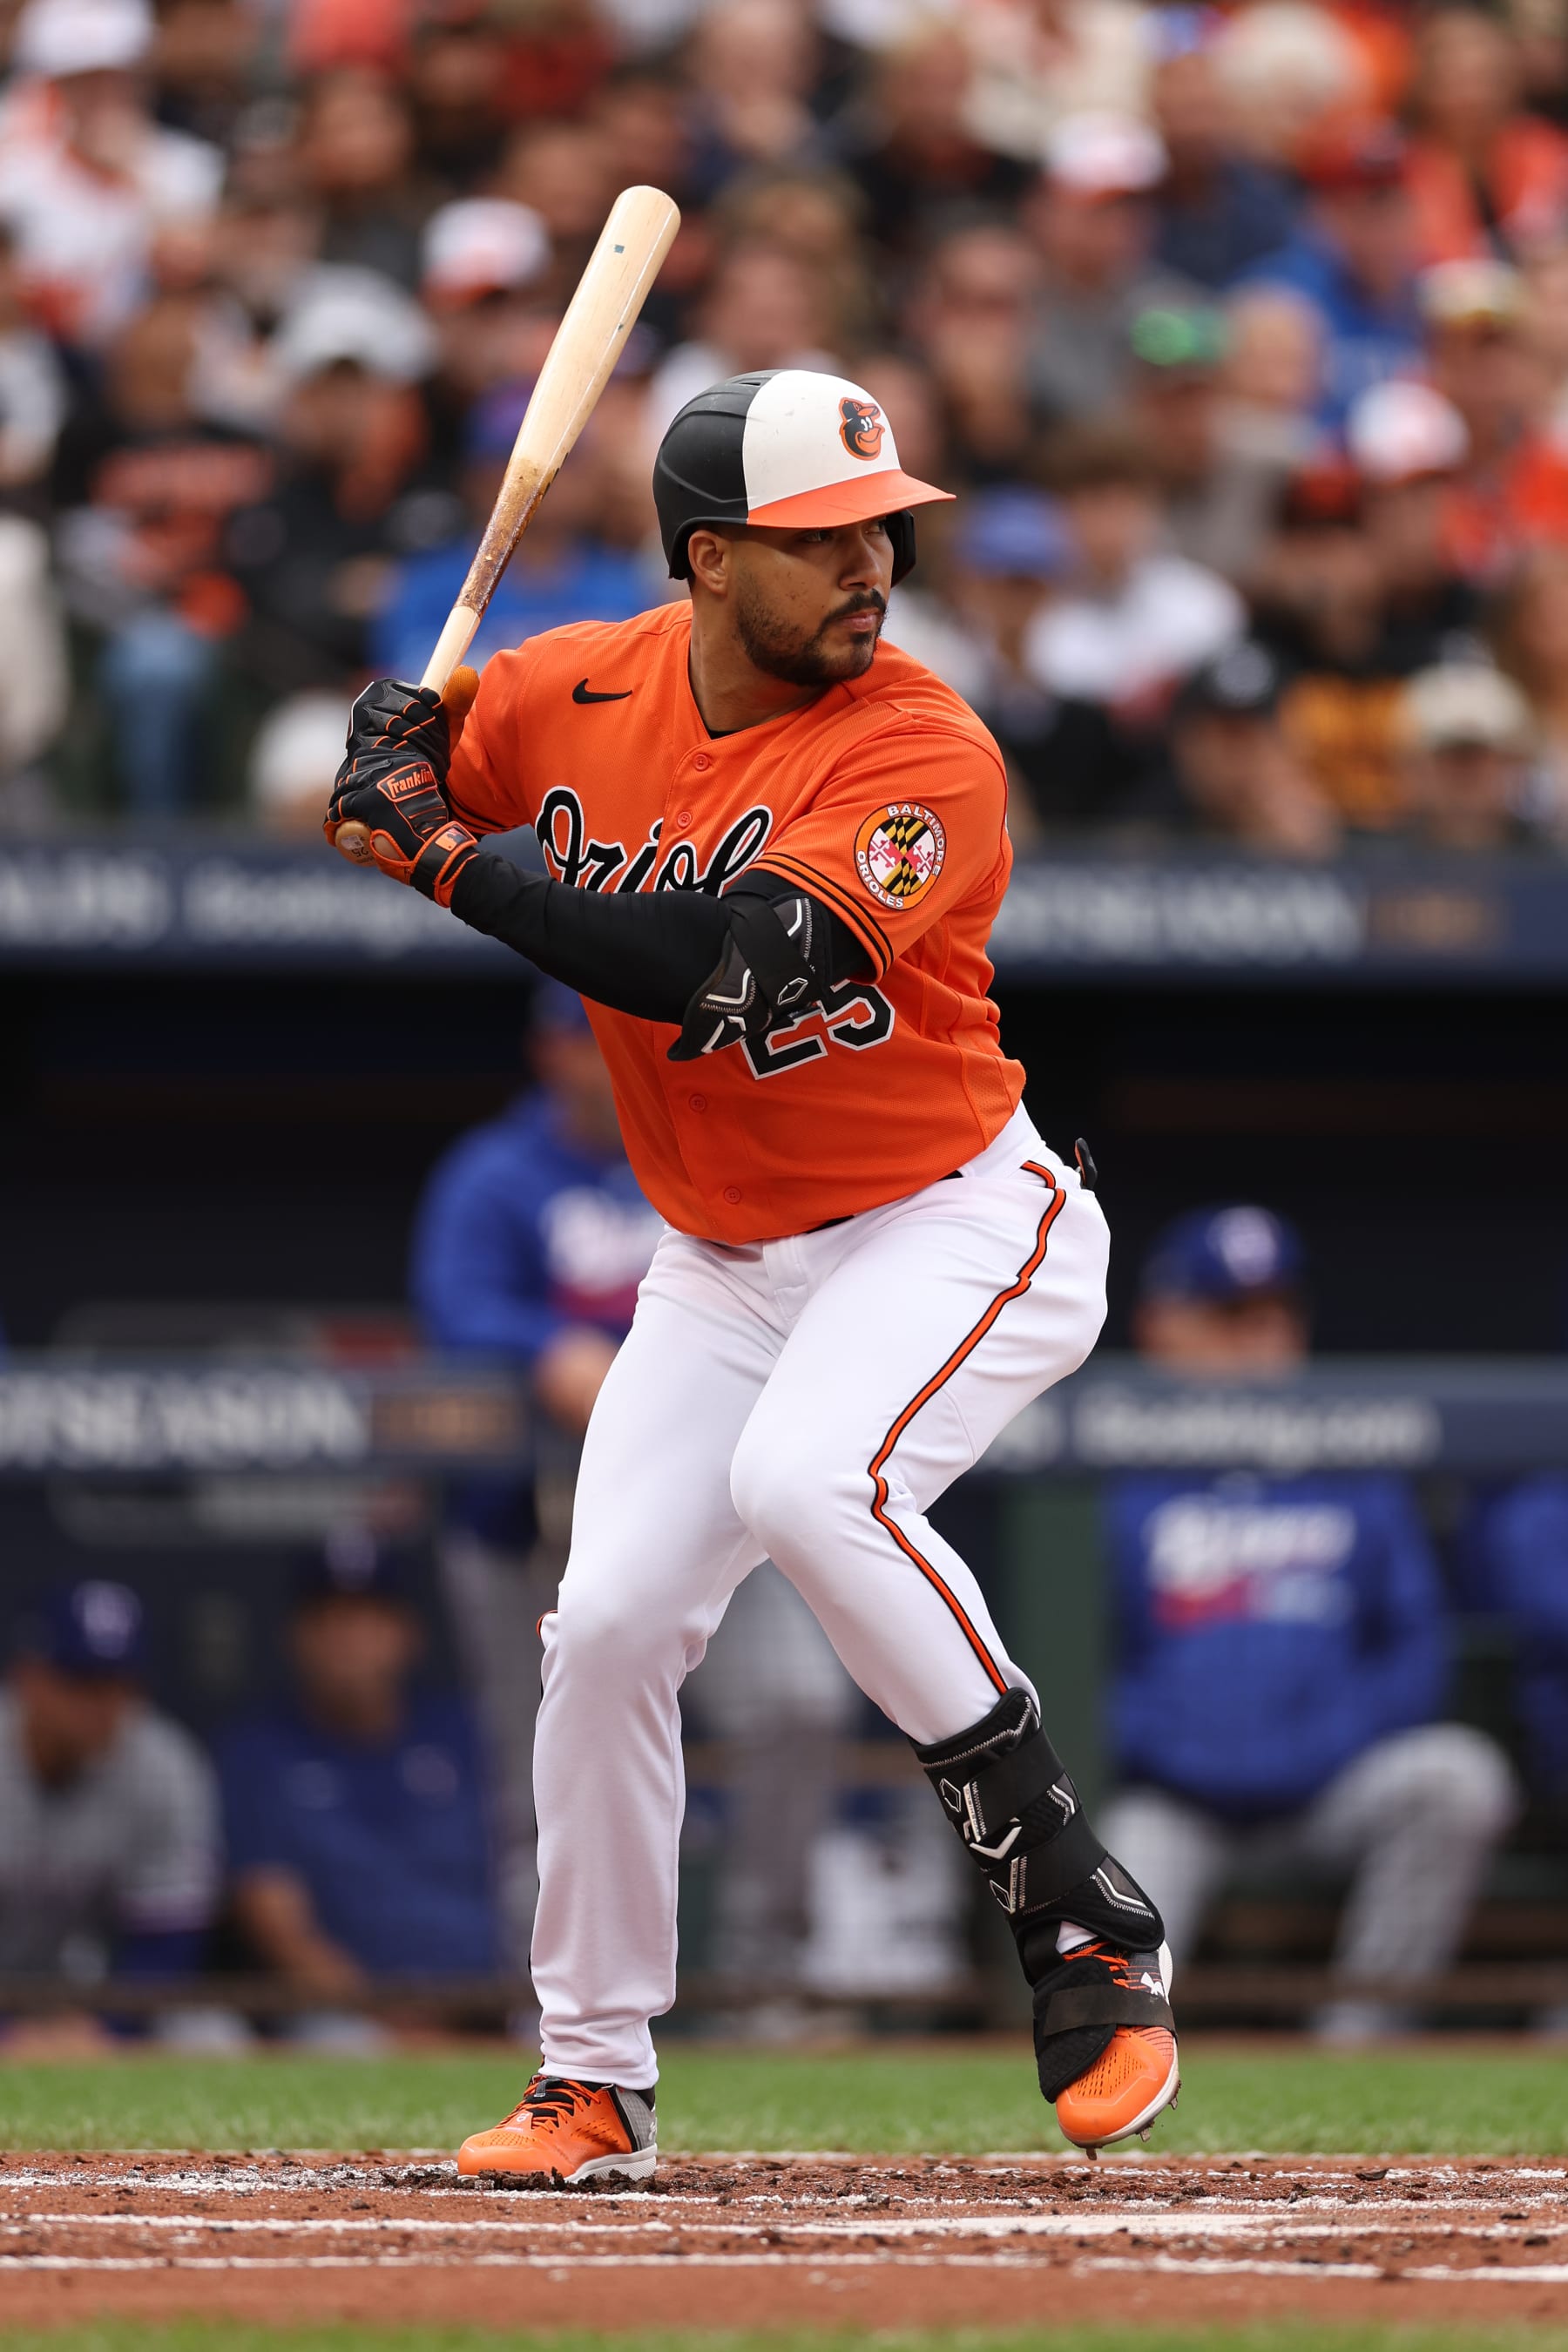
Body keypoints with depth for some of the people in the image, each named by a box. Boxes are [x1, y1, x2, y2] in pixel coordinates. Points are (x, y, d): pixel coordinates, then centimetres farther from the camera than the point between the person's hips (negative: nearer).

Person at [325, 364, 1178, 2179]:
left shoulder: (925, 754, -22)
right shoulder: (574, 695, -5)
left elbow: (737, 960, -34)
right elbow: (378, 801, 11)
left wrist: (464, 873, -33)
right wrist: (398, 748, -13)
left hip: (951, 1227, -6)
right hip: (720, 1263, 6)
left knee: (807, 1482, -32)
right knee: (608, 1621, -4)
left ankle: (1079, 1924, -22)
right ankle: (595, 2084, 12)